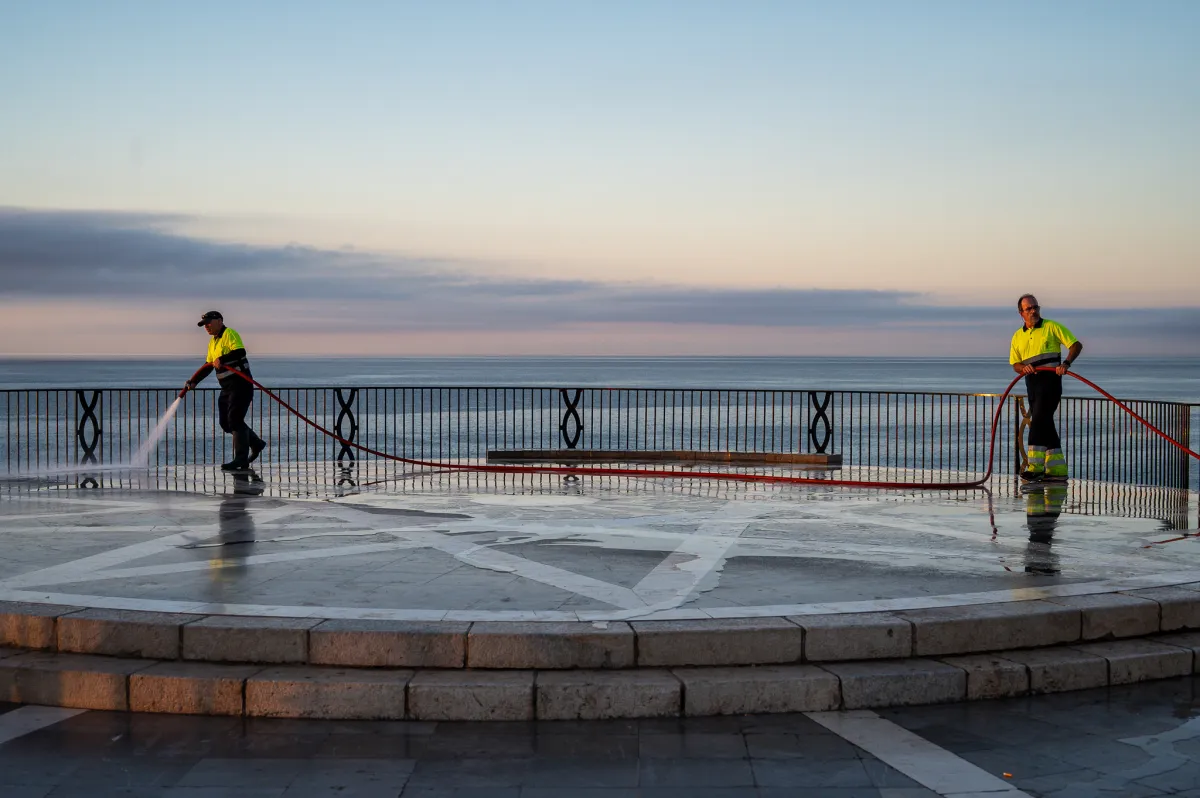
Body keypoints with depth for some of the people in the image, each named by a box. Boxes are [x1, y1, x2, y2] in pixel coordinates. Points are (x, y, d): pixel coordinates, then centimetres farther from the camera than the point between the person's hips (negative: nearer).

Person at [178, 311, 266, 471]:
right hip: (227, 387, 10)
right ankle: (256, 443, 22)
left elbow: (240, 352, -25)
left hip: (240, 384, -10)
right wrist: (194, 381, 14)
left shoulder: (229, 333, -9)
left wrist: (222, 359, -34)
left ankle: (241, 461, -9)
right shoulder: (213, 342, 19)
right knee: (225, 422, 9)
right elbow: (208, 366, 23)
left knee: (235, 419, -12)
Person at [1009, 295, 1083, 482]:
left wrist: (1066, 363, -17)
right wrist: (1023, 367, -10)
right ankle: (1057, 469, 14)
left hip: (1050, 379, -6)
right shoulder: (1018, 336, 14)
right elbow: (1015, 363, 14)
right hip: (1032, 382, 7)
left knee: (1038, 420, -17)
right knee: (1045, 424, 8)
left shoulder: (1052, 327, 0)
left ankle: (1035, 466, -19)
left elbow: (1076, 345, -2)